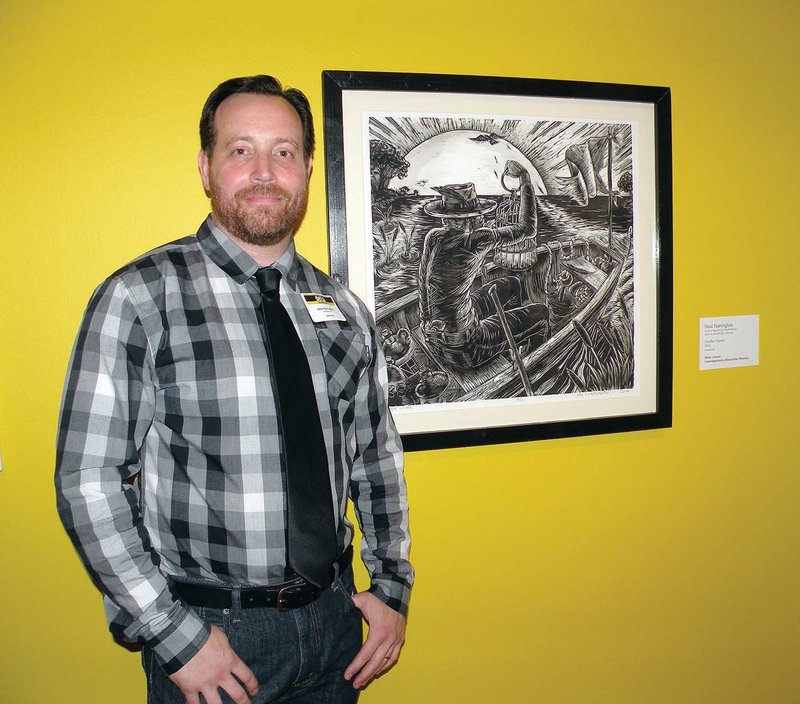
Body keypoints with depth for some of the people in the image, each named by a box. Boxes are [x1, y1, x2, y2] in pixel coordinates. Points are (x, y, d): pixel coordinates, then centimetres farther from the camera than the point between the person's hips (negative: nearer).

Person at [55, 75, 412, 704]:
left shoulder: (345, 310, 3)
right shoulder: (137, 299, -12)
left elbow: (377, 457, 9)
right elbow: (88, 481, -13)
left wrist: (392, 586, 4)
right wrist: (174, 636, -15)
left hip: (335, 621, 5)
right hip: (210, 634, -4)